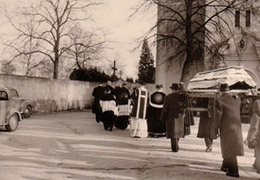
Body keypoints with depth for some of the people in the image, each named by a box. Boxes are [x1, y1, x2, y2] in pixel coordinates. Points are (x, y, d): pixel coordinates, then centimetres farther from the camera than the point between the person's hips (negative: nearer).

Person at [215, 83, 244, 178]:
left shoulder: (219, 101, -15)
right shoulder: (237, 99, 2)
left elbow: (218, 116, -13)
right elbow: (238, 112, 8)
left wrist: (216, 128, -4)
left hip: (226, 128, -5)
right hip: (237, 127, 6)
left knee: (229, 149, 3)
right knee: (232, 148, 19)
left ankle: (233, 171, 6)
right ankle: (226, 166, 32)